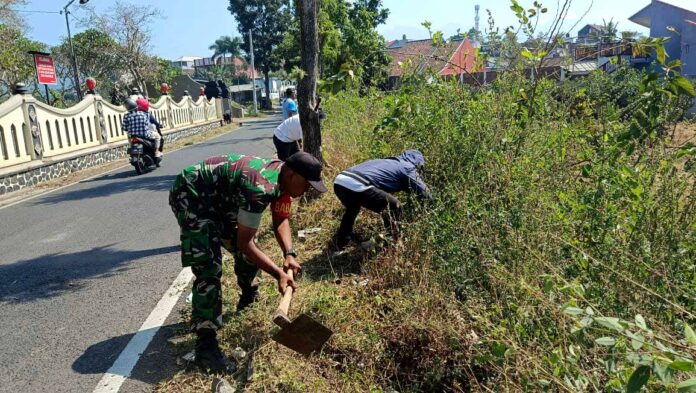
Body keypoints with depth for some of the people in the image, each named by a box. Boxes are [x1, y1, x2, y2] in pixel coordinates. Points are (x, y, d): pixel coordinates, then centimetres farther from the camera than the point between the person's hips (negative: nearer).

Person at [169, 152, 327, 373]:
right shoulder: (260, 187, -36)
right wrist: (279, 274, -27)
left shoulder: (283, 179, -7)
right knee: (209, 267, -20)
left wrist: (289, 254, -11)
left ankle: (249, 301, 39)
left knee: (248, 250, 14)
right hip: (191, 196, -9)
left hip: (219, 197, 10)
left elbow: (280, 220, 5)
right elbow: (244, 243, -30)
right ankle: (205, 342, -16)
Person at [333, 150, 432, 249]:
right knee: (394, 207, 9)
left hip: (339, 181, 9)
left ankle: (343, 241, 45)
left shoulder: (389, 162, 34)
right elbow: (423, 191, 17)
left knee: (352, 209, 38)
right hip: (357, 186, -9)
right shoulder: (407, 167, 13)